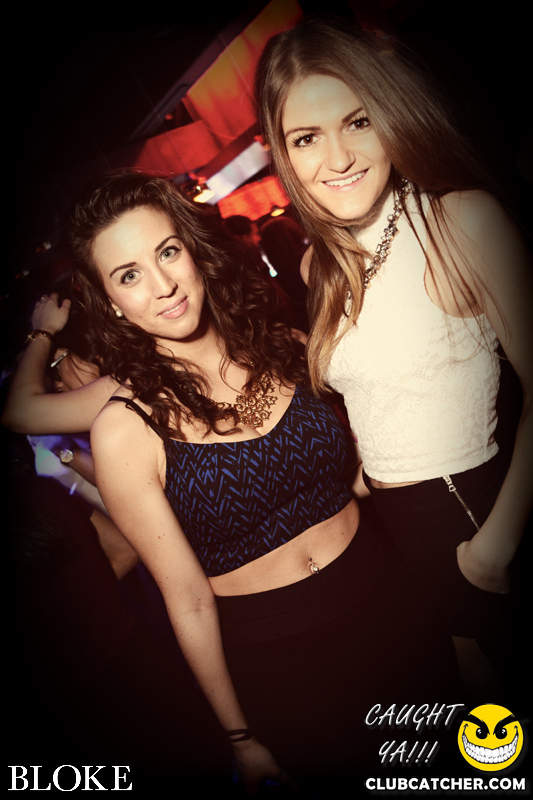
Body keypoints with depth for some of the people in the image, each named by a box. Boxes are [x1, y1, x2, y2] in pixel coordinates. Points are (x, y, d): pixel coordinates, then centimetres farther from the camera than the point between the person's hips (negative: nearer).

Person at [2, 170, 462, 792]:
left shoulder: (283, 345, -8)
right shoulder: (124, 426, -19)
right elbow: (189, 600, -13)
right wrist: (240, 738, -4)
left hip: (392, 604, 4)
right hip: (277, 659, -3)